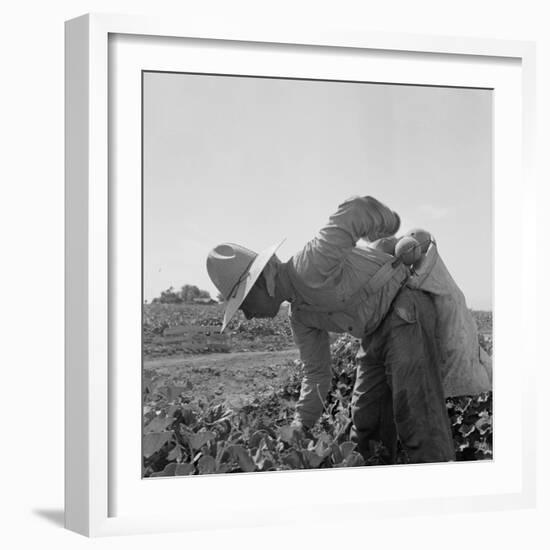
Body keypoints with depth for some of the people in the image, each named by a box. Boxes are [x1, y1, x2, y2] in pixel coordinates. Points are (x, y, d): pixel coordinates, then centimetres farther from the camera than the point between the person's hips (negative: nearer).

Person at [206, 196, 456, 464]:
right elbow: (317, 372, 14)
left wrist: (388, 224, -7)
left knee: (417, 419, -15)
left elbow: (358, 209, -28)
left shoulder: (311, 266, -24)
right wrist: (300, 427, 7)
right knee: (364, 423, 10)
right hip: (377, 334, 10)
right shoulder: (299, 315, 8)